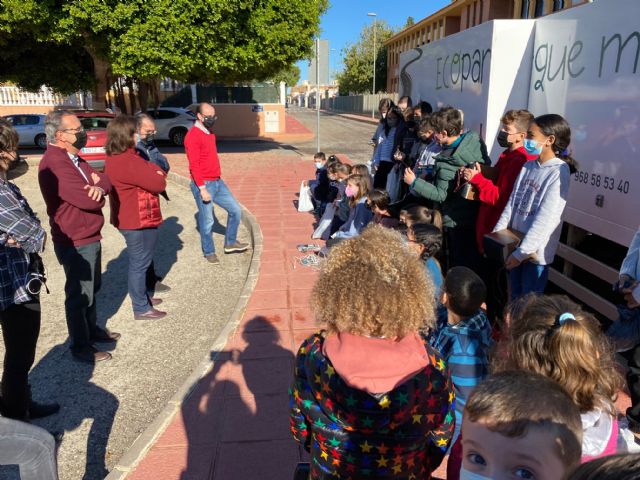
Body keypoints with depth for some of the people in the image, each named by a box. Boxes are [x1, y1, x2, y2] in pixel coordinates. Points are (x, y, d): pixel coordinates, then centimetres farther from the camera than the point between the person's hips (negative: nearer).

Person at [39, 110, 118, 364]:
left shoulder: (72, 157, 10)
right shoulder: (55, 163, -24)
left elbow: (103, 179, 5)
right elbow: (89, 200, -29)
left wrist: (99, 186, -18)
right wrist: (95, 192, -6)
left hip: (90, 238, 10)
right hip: (76, 244, -10)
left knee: (92, 288, 23)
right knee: (80, 295, 4)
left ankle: (92, 329, 42)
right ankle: (81, 347, 20)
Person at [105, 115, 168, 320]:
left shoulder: (115, 158, 9)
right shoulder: (128, 161, -25)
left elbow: (146, 172, 11)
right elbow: (159, 183, -22)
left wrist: (153, 171, -9)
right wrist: (157, 173, -2)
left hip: (130, 218, 11)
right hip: (138, 220, -11)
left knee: (138, 262, 23)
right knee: (139, 264, 0)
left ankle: (142, 296, 39)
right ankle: (141, 309, 12)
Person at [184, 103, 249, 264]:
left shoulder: (210, 132, 13)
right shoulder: (193, 136, -16)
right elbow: (194, 165, -20)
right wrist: (202, 189, -22)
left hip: (218, 182, 9)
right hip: (204, 185, -9)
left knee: (235, 210, 11)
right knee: (207, 221, 3)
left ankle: (230, 243, 26)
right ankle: (209, 252, 21)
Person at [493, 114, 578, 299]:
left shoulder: (559, 172, -15)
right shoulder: (528, 166, 6)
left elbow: (545, 218, -20)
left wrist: (522, 252, -19)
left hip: (535, 252, -6)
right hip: (514, 245, 6)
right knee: (515, 298, 19)